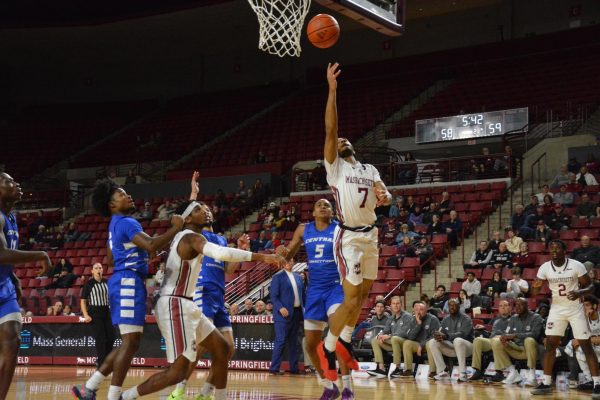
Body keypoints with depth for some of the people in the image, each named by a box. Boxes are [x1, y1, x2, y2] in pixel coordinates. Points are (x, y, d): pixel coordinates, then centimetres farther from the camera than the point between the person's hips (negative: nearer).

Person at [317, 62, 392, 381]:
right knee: (351, 297, -12)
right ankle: (328, 347, 3)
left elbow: (385, 196, 9)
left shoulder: (370, 170, 17)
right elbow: (330, 129, -12)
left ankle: (345, 341, 31)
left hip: (370, 235, 6)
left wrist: (384, 197, -17)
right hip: (349, 236, -6)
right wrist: (332, 90, -17)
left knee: (362, 294, 14)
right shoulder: (334, 166, 0)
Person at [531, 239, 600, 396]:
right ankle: (546, 384, 5)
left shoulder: (576, 266, -16)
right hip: (556, 309, 3)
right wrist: (536, 289, -23)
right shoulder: (544, 268, -7)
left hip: (575, 309, -3)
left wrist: (579, 293, -28)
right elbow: (534, 291, 1)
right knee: (550, 344, -2)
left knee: (586, 345, -4)